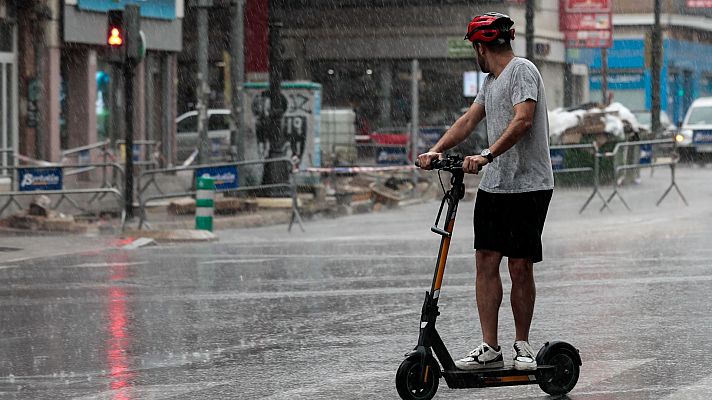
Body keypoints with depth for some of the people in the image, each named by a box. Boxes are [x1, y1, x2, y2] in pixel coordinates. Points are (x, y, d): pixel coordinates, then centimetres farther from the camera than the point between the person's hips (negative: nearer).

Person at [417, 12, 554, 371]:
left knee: (520, 266, -3)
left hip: (528, 186, -8)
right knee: (486, 262, 1)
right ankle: (490, 349, 2)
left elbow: (522, 120, -22)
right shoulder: (491, 81, 20)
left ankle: (522, 346, 10)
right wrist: (436, 150, 3)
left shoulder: (522, 71, -9)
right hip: (493, 184, 8)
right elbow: (469, 120, 18)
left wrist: (487, 156, -30)